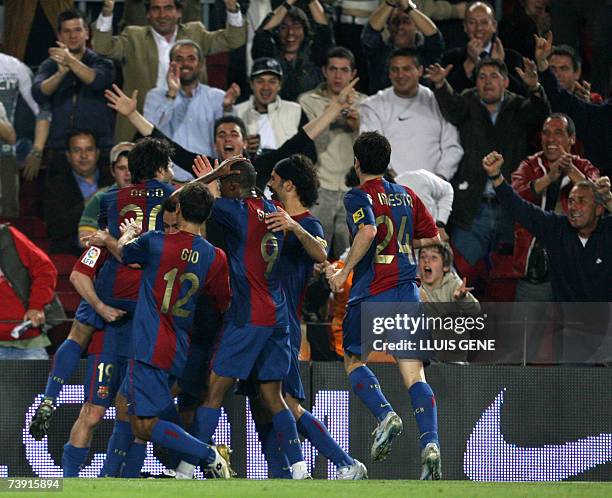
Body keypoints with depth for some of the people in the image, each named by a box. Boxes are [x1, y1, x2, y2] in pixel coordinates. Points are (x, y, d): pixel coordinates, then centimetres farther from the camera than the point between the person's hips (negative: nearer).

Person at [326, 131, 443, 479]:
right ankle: (431, 442, -19)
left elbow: (368, 231, -23)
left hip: (372, 293, -4)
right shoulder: (407, 196, 14)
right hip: (408, 292, 4)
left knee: (354, 360, 15)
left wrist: (344, 271, -15)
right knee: (414, 374, 0)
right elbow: (432, 236, 19)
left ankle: (386, 415, -11)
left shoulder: (359, 197, -4)